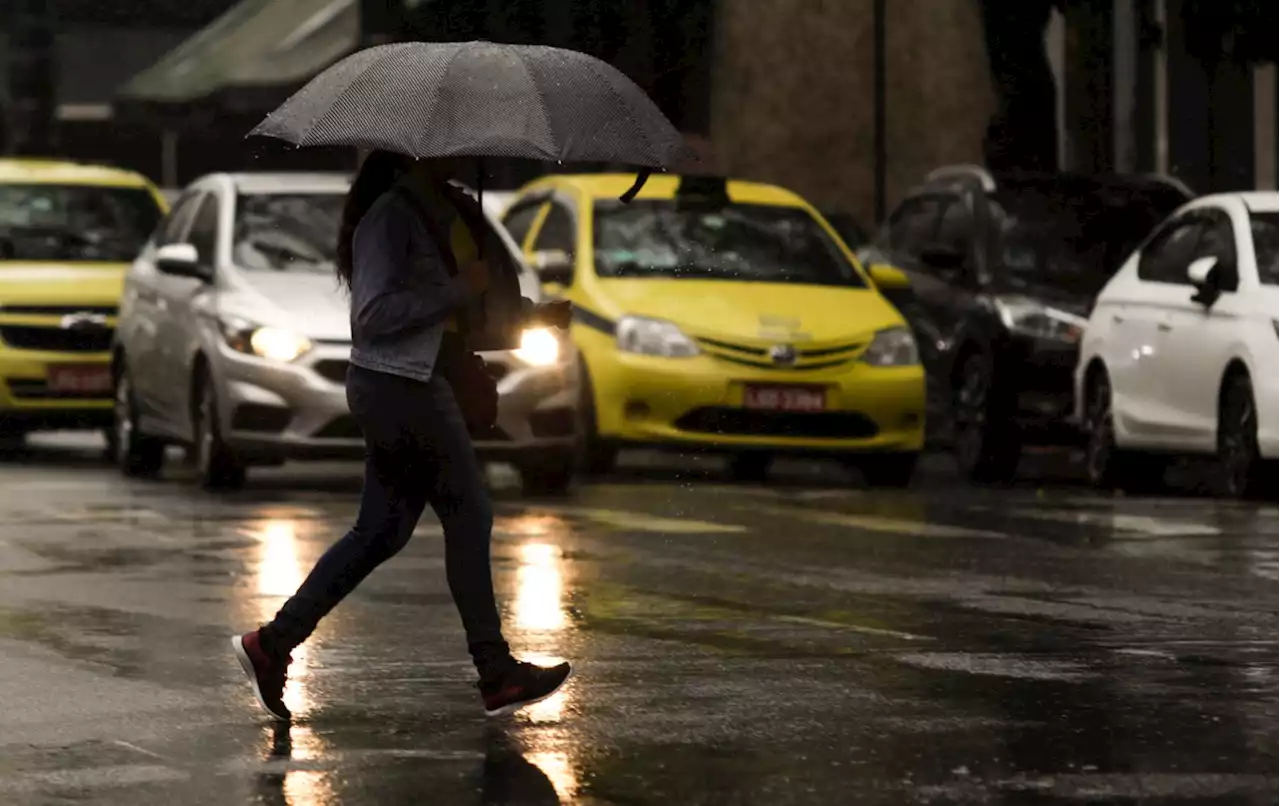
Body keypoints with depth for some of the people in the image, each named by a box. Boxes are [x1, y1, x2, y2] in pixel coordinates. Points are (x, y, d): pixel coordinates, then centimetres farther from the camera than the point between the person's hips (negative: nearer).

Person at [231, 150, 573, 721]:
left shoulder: (450, 211, 14)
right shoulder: (389, 216, -14)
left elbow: (478, 307, 24)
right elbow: (375, 313, -21)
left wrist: (531, 317, 9)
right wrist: (458, 289, -20)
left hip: (426, 382, 9)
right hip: (398, 387, -9)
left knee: (381, 530, 12)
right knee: (468, 515, -4)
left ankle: (273, 644, 17)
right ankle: (497, 677, 3)